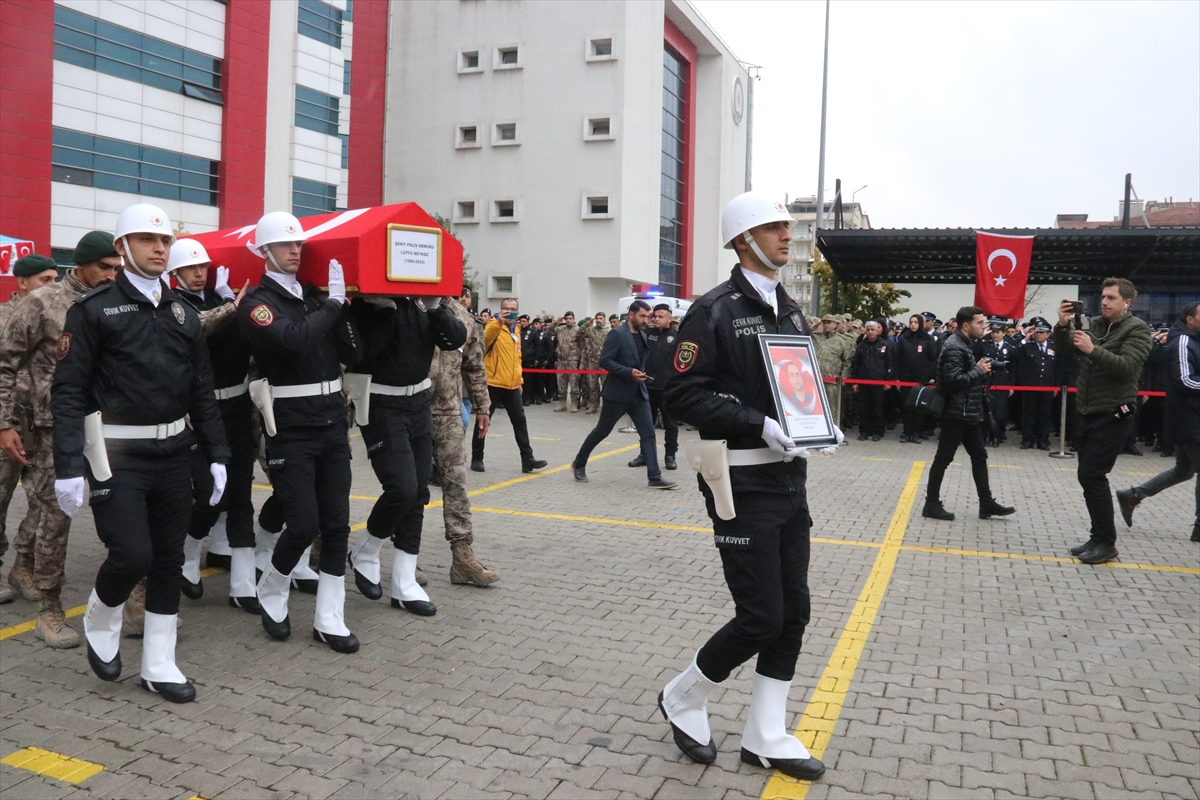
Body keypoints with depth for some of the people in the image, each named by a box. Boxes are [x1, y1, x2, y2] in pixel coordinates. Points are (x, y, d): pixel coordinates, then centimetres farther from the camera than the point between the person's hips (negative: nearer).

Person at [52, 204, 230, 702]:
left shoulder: (183, 314, 11)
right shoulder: (93, 309, -5)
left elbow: (202, 391, 12)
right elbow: (68, 392, -9)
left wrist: (217, 454, 7)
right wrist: (68, 468, -15)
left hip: (173, 453, 5)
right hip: (117, 454, -5)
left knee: (169, 560, 8)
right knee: (132, 554, -11)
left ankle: (158, 666, 21)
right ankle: (100, 622, 23)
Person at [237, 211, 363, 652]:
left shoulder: (314, 295, 13)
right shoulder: (257, 302, -5)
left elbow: (353, 355, 6)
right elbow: (294, 340, -25)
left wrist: (341, 305, -6)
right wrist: (333, 302, -15)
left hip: (332, 422, 6)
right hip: (291, 429, -6)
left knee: (336, 525, 5)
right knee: (303, 525, -5)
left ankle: (329, 620, 16)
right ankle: (270, 594, 25)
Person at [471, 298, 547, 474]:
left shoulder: (516, 332, 15)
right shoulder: (494, 326, -7)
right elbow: (486, 337, -31)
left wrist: (519, 380, 21)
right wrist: (499, 322, -46)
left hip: (512, 386, 6)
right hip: (492, 384, -6)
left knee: (520, 421, 3)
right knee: (483, 421, 3)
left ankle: (527, 458, 6)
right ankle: (477, 459, 13)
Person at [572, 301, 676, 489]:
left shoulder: (643, 335, 11)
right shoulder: (617, 334, -12)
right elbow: (604, 361, -18)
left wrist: (641, 373, 7)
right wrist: (629, 372, -24)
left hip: (639, 393, 6)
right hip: (618, 393, -6)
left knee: (648, 433, -3)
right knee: (601, 431, 7)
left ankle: (654, 478, -3)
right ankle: (579, 464, 26)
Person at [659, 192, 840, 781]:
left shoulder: (790, 312, 13)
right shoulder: (714, 311, -11)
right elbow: (682, 395, -16)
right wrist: (759, 425, -23)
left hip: (789, 477, 8)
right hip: (743, 482, -8)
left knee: (793, 612, 10)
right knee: (760, 618, -4)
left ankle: (765, 738, 25)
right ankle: (682, 698, 22)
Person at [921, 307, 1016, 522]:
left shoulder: (963, 344, 15)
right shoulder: (954, 347, -17)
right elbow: (953, 380, -26)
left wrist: (981, 371, 2)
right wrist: (979, 370, -15)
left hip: (968, 413, 10)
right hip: (956, 413, -10)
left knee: (979, 456, 12)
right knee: (944, 458, -2)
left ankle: (986, 503, 19)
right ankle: (932, 504, 6)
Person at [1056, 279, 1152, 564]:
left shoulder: (1137, 329, -7)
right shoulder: (1093, 325, 10)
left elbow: (1127, 367, -20)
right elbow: (1064, 349, 2)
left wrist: (1093, 350, -29)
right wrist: (1063, 325, -14)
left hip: (1113, 416, -7)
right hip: (1088, 414, 7)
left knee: (1091, 476, -11)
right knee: (1089, 477, 10)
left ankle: (1106, 543, -1)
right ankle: (1100, 537, 20)